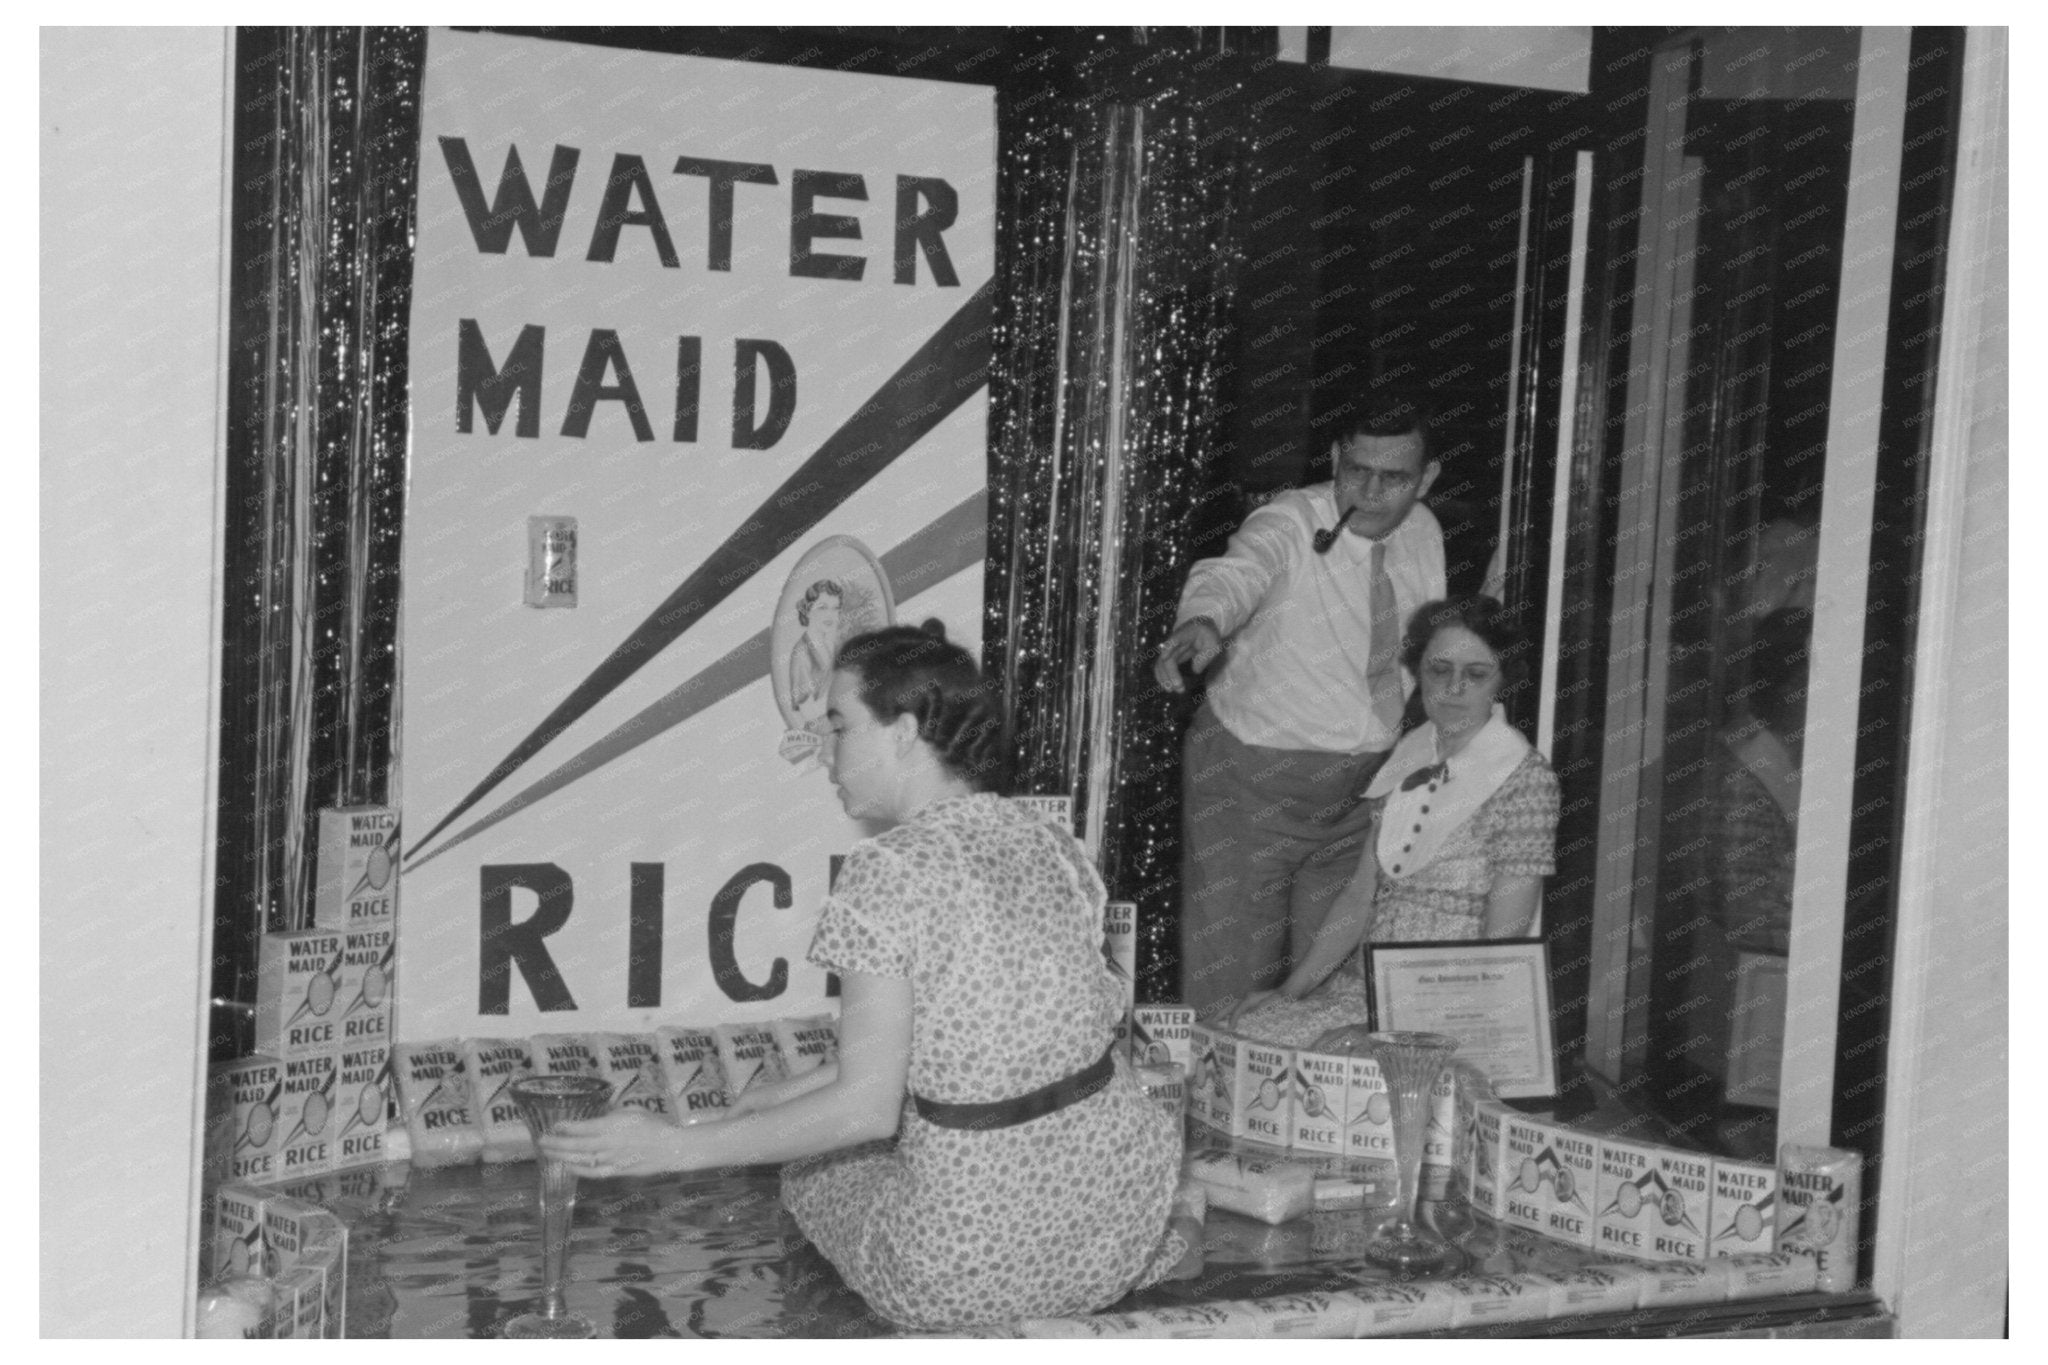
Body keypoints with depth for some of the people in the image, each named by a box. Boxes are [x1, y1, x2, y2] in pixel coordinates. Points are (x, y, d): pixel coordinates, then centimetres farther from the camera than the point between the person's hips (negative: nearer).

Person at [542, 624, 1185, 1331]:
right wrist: (798, 1087, 18)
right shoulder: (1052, 843, 6)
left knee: (815, 1174, 25)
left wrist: (673, 1148, -10)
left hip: (975, 1271, -6)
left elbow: (866, 1109, -17)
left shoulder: (888, 869, -16)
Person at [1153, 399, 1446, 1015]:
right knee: (1231, 977, -2)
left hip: (1362, 785, 5)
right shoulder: (1291, 525, -18)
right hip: (1253, 775, -5)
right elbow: (1234, 573, -41)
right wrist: (1203, 622, -63)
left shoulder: (1423, 533, 0)